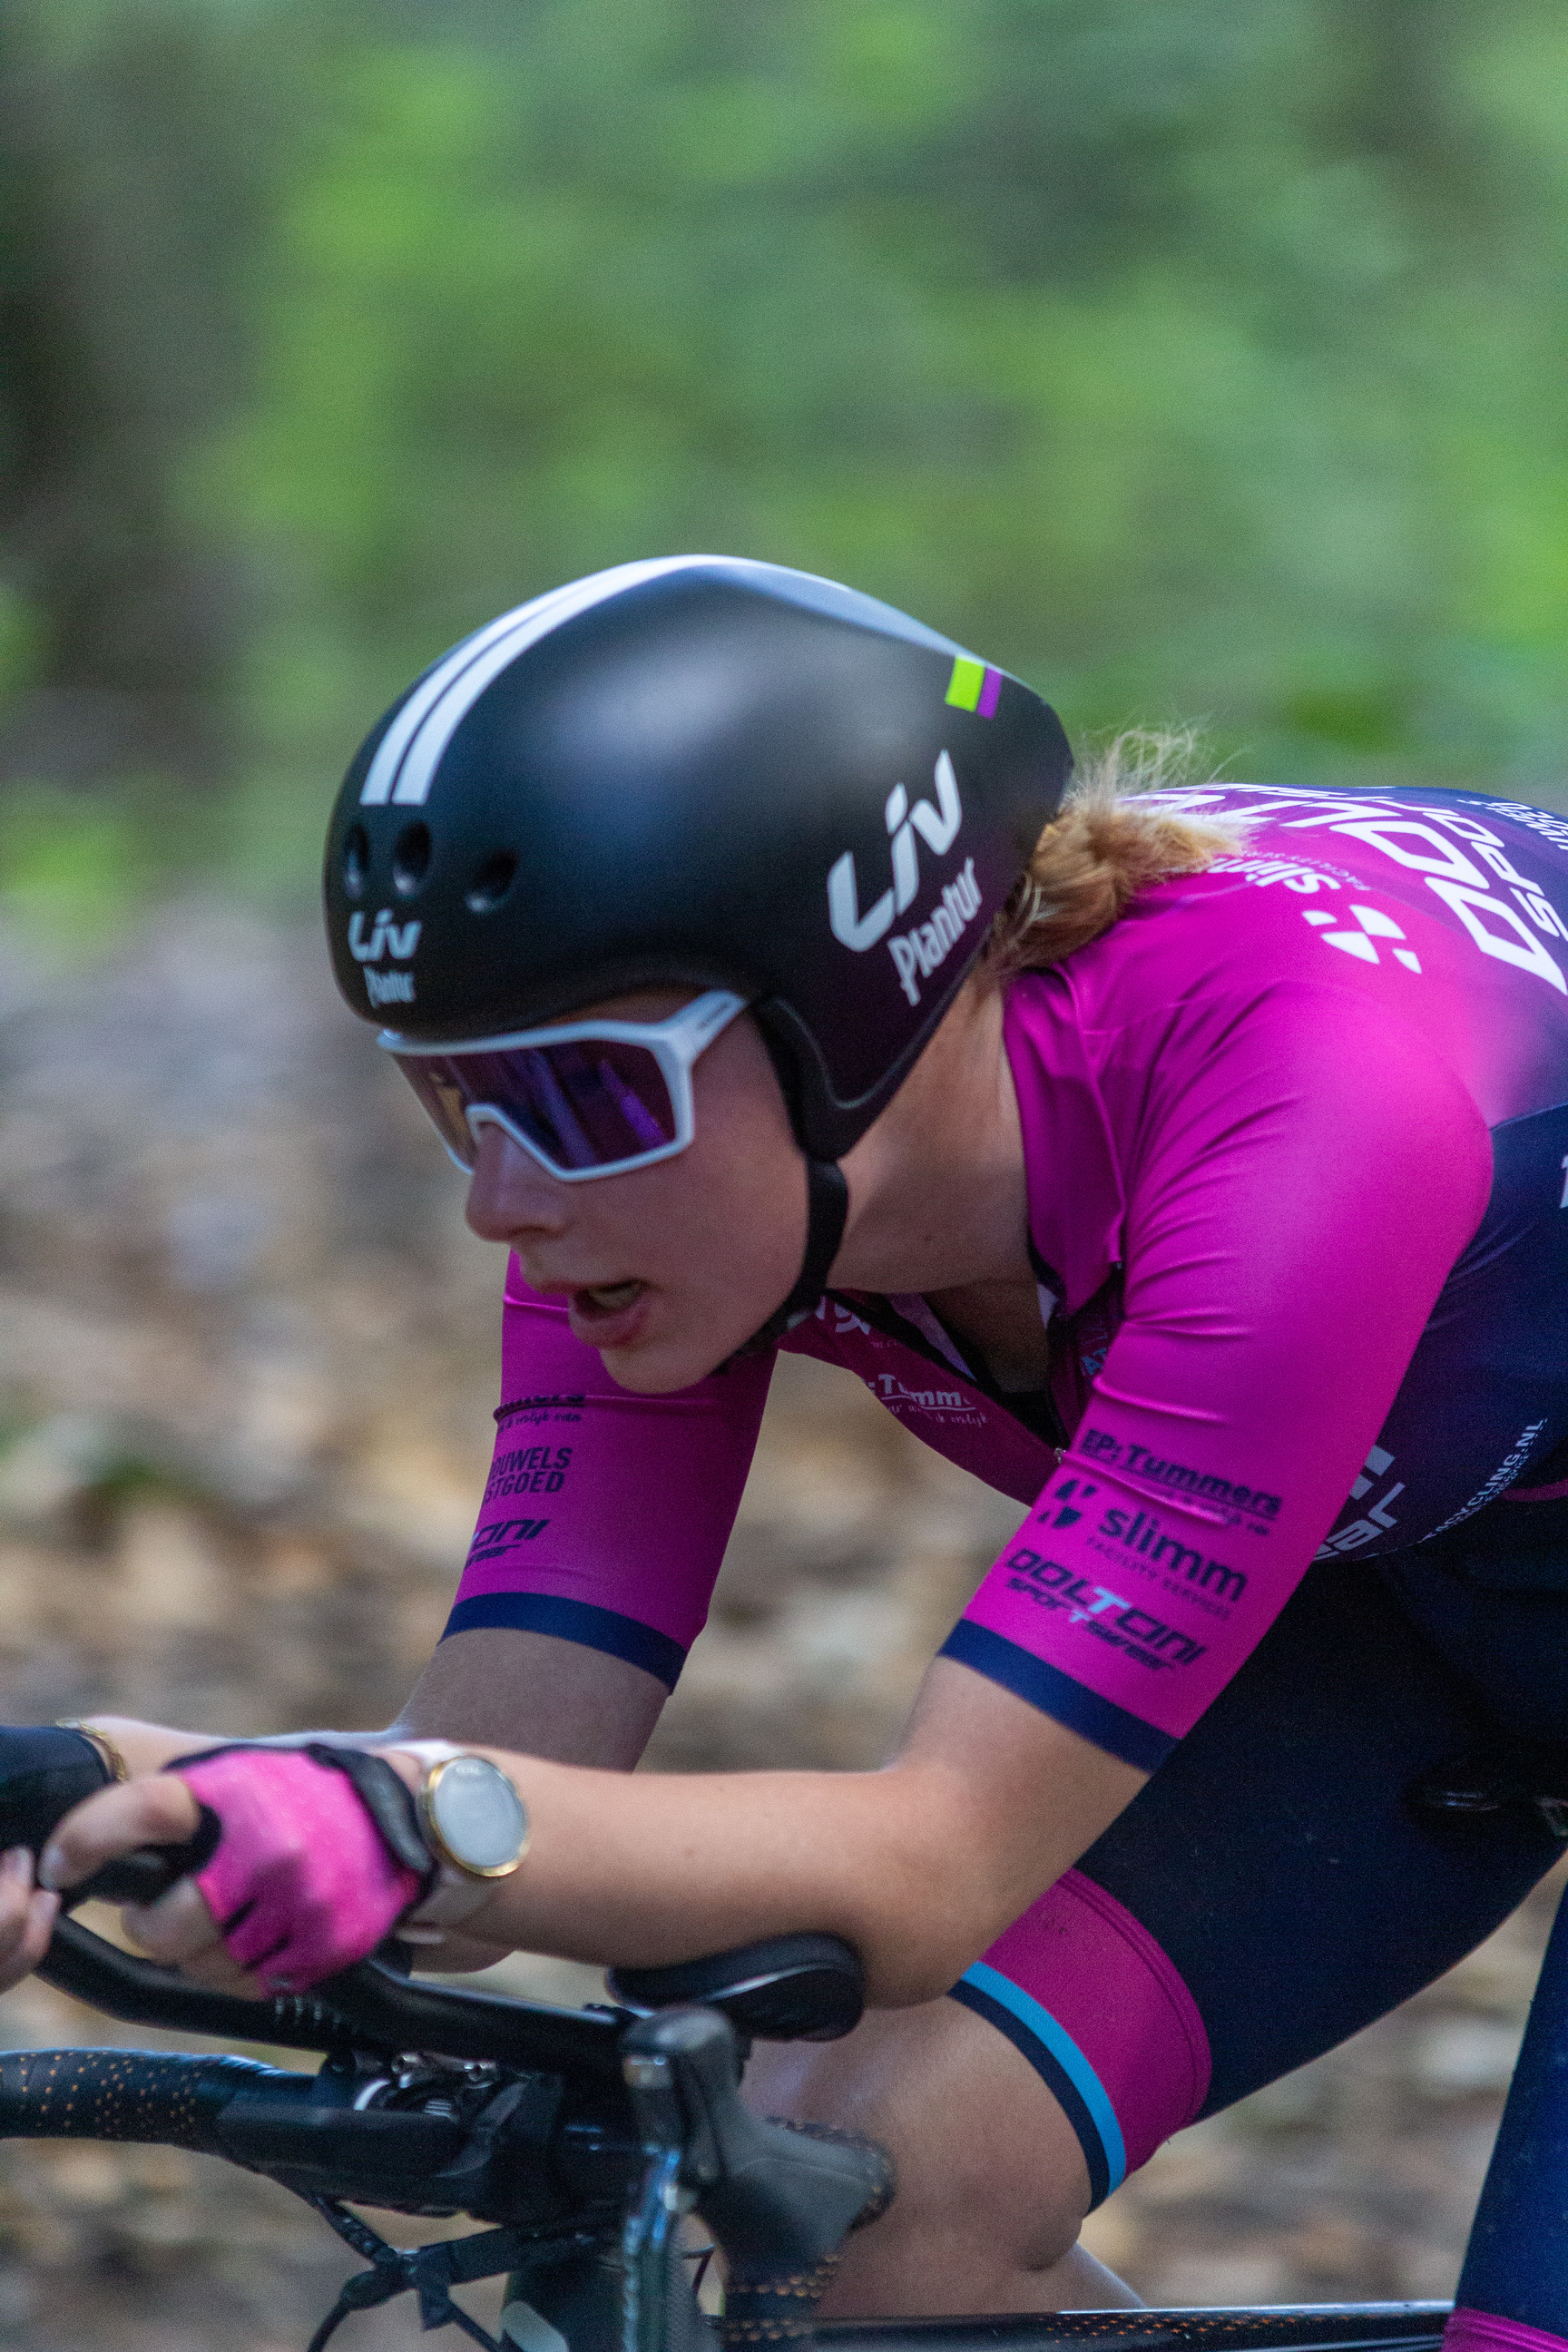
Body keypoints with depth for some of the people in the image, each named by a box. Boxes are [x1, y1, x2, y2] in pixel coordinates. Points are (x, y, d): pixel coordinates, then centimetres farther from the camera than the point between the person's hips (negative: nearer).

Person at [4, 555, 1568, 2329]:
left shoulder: (1304, 1082, -39)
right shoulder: (683, 1133, -20)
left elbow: (942, 1859, -42)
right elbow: (506, 1757, -24)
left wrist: (413, 1830, -57)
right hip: (1389, 1580, 5)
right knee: (874, 2183, -17)